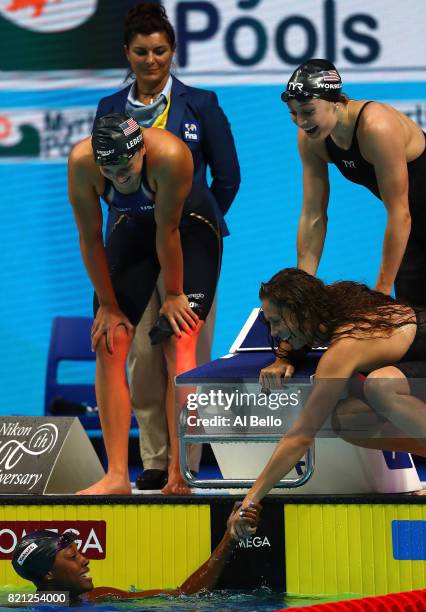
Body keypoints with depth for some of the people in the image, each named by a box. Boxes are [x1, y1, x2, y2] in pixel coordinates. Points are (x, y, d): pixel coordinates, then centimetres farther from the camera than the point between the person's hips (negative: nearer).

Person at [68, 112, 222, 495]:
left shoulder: (170, 155, -38)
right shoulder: (81, 162, -28)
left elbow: (168, 231, -27)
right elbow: (90, 238, -17)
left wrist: (174, 295, -16)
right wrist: (108, 304, -11)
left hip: (190, 228, -3)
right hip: (133, 227, 4)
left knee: (179, 343, -18)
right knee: (109, 344, -9)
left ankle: (178, 476, -17)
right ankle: (117, 477, -7)